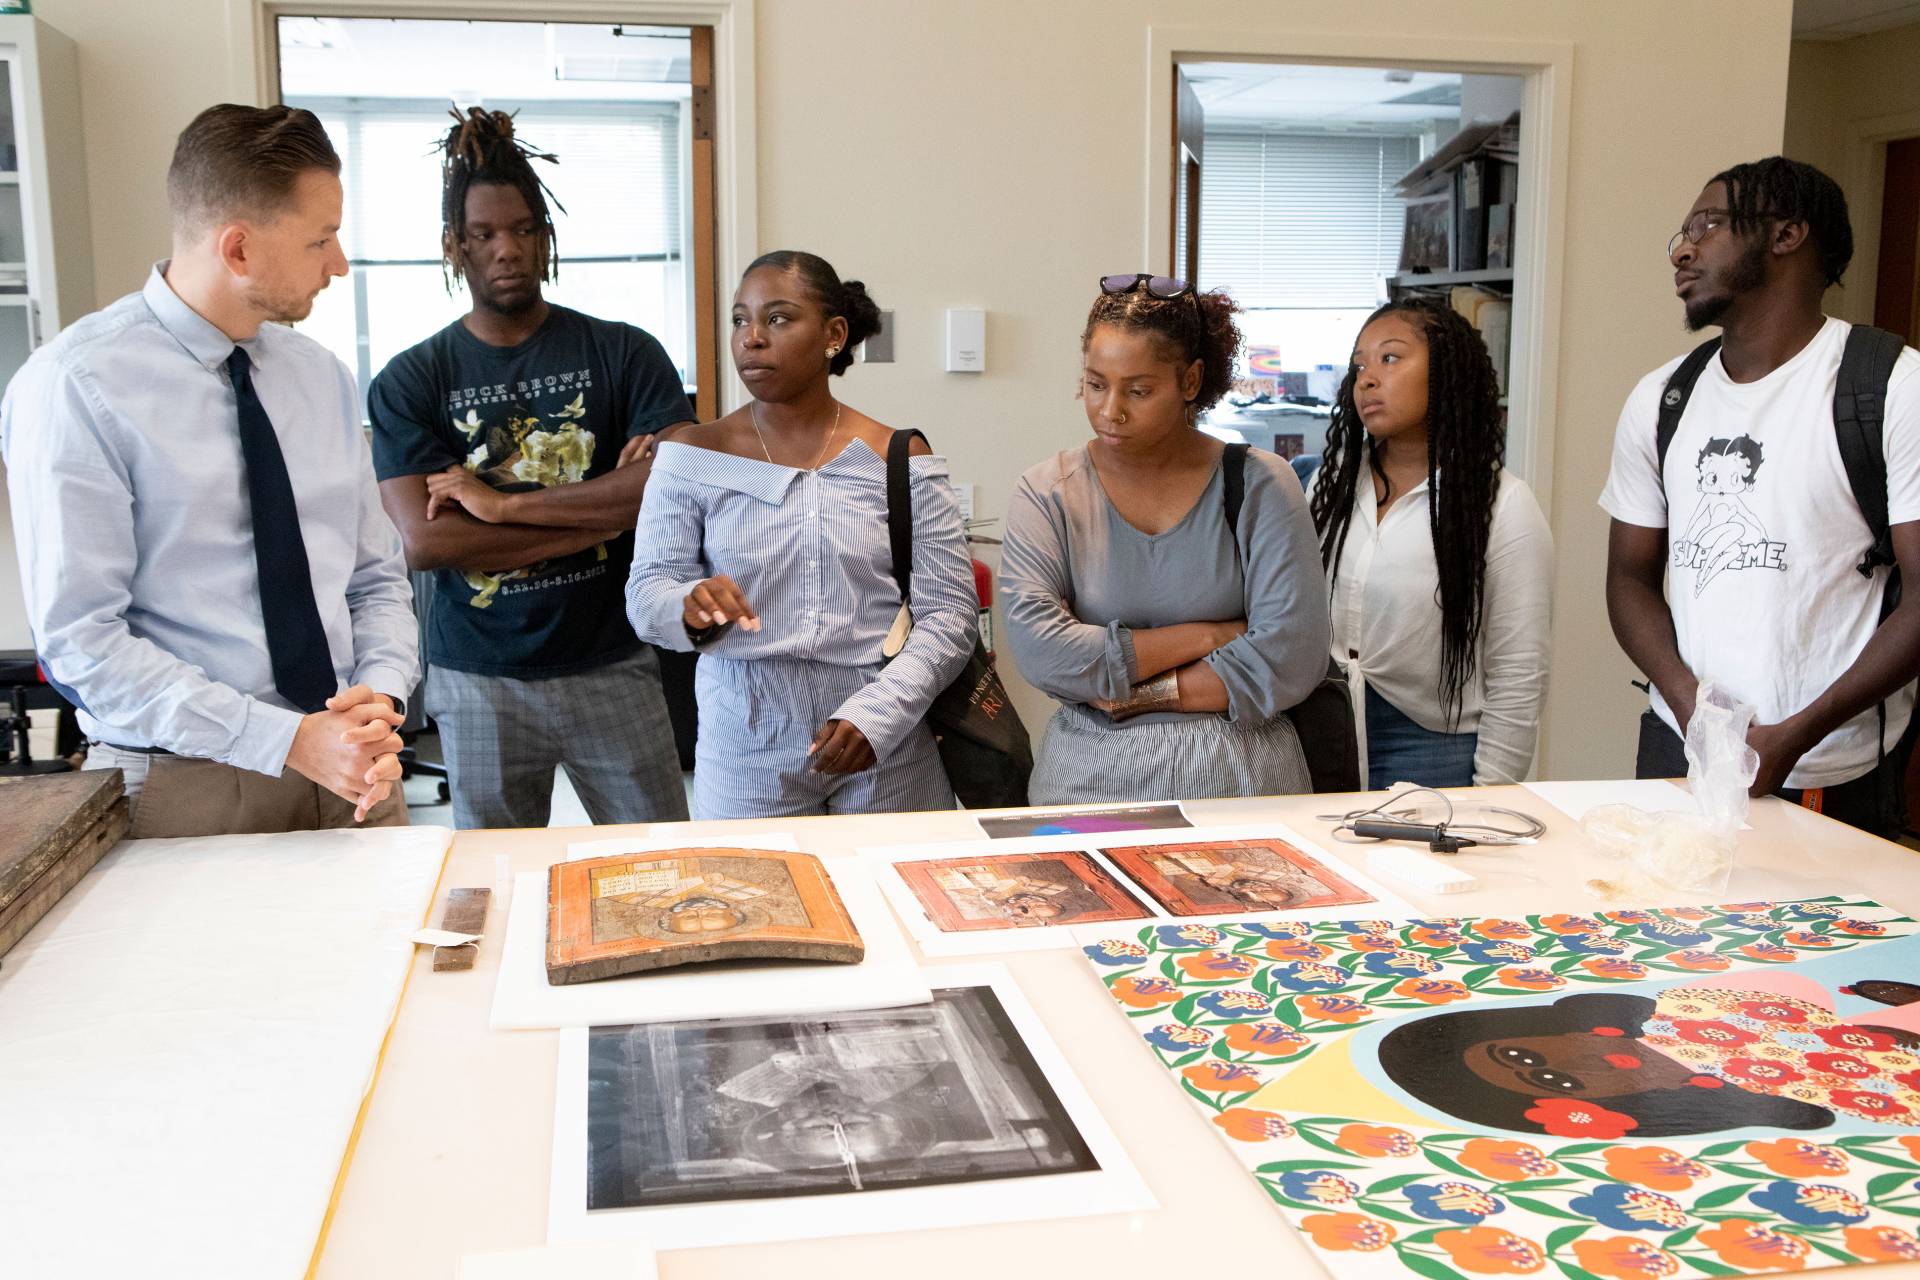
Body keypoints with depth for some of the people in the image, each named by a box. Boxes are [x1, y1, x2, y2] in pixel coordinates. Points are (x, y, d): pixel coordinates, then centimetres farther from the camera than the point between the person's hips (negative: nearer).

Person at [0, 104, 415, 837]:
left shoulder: (320, 378, 6)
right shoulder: (76, 388, -11)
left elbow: (376, 577, 10)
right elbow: (80, 639, -15)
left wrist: (382, 699, -10)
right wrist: (291, 741, -21)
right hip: (186, 791, -5)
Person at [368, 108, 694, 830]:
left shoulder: (623, 353, 0)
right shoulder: (409, 383, 1)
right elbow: (425, 540, -12)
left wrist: (502, 502, -15)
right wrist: (604, 509, -14)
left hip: (611, 667, 0)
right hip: (478, 681, 1)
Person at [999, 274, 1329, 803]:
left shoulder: (1260, 486, 3)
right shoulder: (1047, 494, 4)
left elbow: (1292, 657, -5)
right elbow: (1038, 652, -10)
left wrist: (1143, 693, -7)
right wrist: (1207, 635, -7)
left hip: (1241, 779, 0)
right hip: (1089, 778, 1)